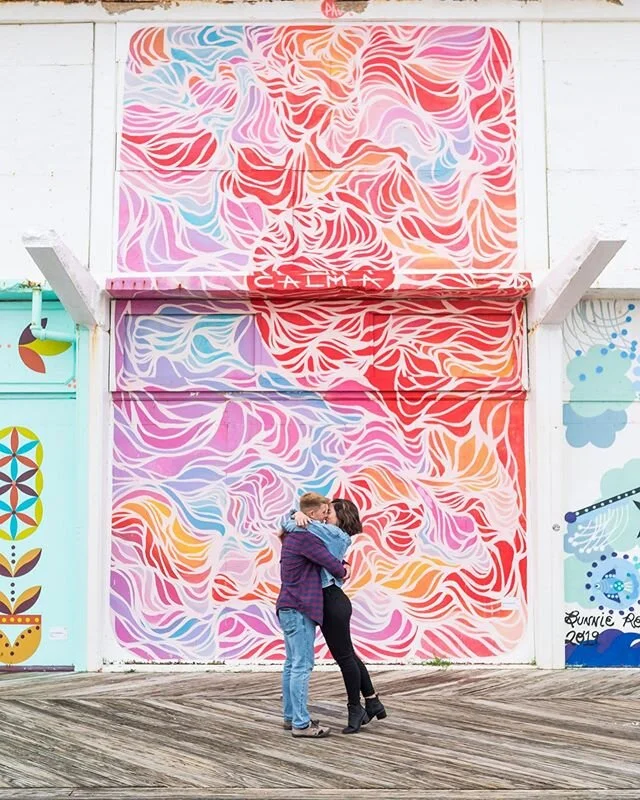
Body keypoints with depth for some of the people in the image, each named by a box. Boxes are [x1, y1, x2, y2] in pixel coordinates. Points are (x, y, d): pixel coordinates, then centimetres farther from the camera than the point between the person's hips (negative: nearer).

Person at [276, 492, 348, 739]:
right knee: (302, 666, -7)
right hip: (299, 609, -10)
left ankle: (291, 717, 19)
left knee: (293, 664, 13)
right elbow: (330, 562, -16)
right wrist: (342, 572, 5)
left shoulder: (292, 535, 17)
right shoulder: (304, 537, -16)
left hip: (288, 608, 11)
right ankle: (301, 724, -5)